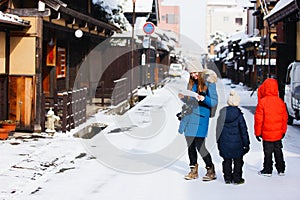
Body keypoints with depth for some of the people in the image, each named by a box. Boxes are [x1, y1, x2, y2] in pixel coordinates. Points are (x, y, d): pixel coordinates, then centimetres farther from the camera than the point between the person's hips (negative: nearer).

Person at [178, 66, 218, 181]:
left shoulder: (209, 84, -5)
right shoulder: (191, 83, 14)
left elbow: (214, 102, -8)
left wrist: (204, 98, -25)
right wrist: (183, 98, 1)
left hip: (201, 118, -6)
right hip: (189, 116, 6)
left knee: (200, 146, -9)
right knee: (190, 145, 8)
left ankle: (211, 171, 5)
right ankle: (193, 171, 18)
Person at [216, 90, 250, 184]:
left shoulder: (222, 113, -1)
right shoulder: (239, 115, -12)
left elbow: (218, 128, 7)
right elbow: (243, 130, -8)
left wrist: (218, 142, 17)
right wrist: (246, 143, 1)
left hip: (224, 143, 3)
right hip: (237, 144, -3)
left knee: (227, 161, 13)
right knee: (238, 161, 8)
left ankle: (227, 178, 16)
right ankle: (237, 178, 11)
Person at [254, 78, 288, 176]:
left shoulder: (262, 102, -15)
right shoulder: (280, 101, -1)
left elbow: (258, 119, -11)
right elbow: (285, 117, 7)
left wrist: (257, 132, -1)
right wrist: (283, 130, 18)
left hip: (267, 134, -4)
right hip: (278, 133, 4)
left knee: (268, 152, 5)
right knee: (278, 151, 15)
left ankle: (267, 170, 13)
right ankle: (281, 169, 22)